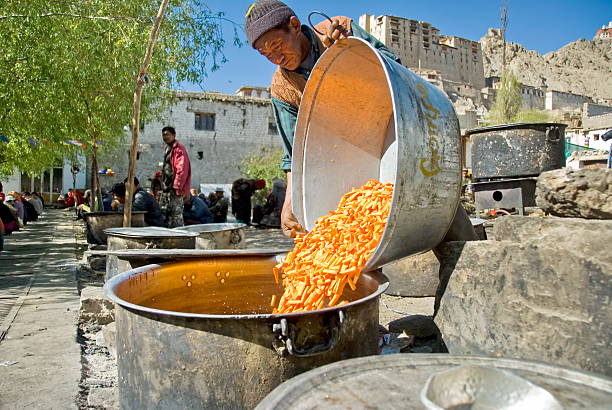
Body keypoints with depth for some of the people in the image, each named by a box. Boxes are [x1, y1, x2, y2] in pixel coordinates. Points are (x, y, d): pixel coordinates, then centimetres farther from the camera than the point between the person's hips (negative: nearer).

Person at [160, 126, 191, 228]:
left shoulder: (179, 149, -13)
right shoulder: (167, 148, 18)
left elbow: (182, 170, -20)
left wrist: (177, 187, -22)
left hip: (175, 188, -10)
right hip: (167, 187, 10)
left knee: (176, 213, -7)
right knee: (164, 212, 14)